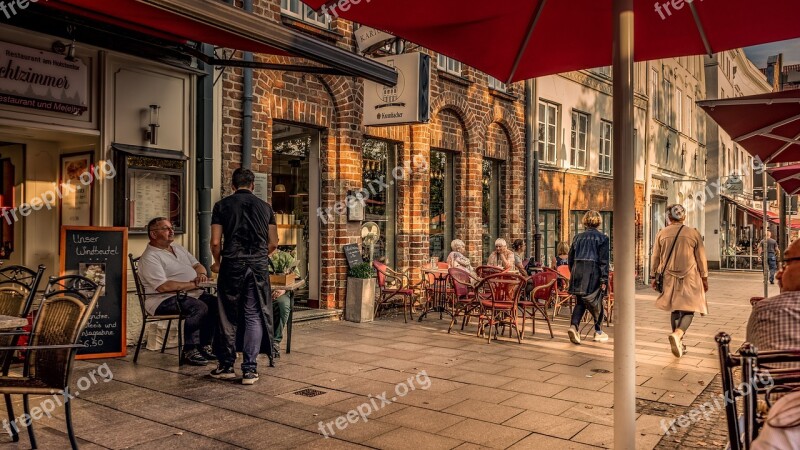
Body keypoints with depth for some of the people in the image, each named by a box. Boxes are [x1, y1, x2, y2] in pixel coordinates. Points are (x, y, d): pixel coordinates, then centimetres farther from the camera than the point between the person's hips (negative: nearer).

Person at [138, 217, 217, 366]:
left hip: (191, 293, 9)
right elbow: (163, 286, -22)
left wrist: (201, 274, -3)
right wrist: (193, 284, -19)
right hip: (164, 300, -9)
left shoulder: (178, 248, 19)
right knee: (199, 307, -31)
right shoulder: (149, 257, -11)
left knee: (216, 303, -13)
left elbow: (197, 265, 23)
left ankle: (204, 346, -3)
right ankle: (189, 351, -19)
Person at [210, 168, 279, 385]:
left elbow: (216, 242, 0)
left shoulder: (222, 205, 4)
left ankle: (227, 366, 19)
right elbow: (273, 243, 10)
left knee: (229, 316, 10)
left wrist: (217, 262, 18)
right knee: (254, 316, 6)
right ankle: (250, 369, 5)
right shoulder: (265, 207, 10)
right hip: (259, 266, 1)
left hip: (232, 265, -1)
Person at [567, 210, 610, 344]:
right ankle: (598, 332, 20)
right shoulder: (602, 238, -2)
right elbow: (604, 260, -8)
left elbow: (570, 257, 13)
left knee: (580, 302, 8)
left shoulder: (579, 237, 10)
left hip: (577, 272, 3)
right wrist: (604, 279, -9)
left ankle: (574, 325, -14)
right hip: (593, 273, -3)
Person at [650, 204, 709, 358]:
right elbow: (701, 258, 2)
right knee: (689, 310, 1)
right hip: (689, 278, -2)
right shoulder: (694, 233, -2)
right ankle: (677, 334, -25)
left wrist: (654, 277, 15)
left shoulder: (662, 233, 1)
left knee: (675, 309, 14)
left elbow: (655, 257, 5)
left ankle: (678, 343, 20)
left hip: (669, 277, 2)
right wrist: (705, 278, 11)